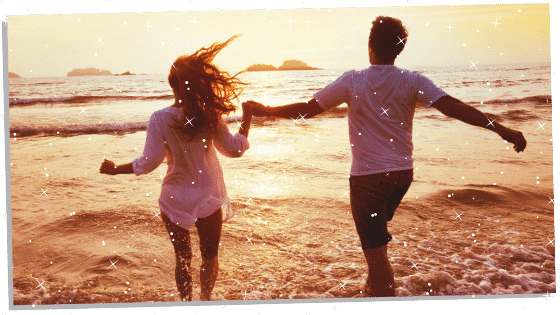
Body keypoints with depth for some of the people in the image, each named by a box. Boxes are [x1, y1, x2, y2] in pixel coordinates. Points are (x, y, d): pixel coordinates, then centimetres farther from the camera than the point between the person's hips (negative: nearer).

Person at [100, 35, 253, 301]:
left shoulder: (160, 119, -16)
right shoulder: (209, 115, -13)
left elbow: (149, 162, -14)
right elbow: (235, 149, -3)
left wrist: (115, 169, 0)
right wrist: (247, 120, 12)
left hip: (176, 199, 0)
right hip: (209, 199, 0)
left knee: (182, 257, 17)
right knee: (210, 256, 19)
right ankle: (205, 300, 30)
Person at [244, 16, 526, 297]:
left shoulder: (353, 81, -9)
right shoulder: (412, 82, -6)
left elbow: (307, 110, -6)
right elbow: (453, 107, -15)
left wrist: (266, 111, 8)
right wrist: (502, 129, -13)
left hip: (367, 176, -4)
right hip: (402, 173, 5)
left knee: (375, 248, 1)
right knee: (377, 231, 30)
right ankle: (374, 284, 43)